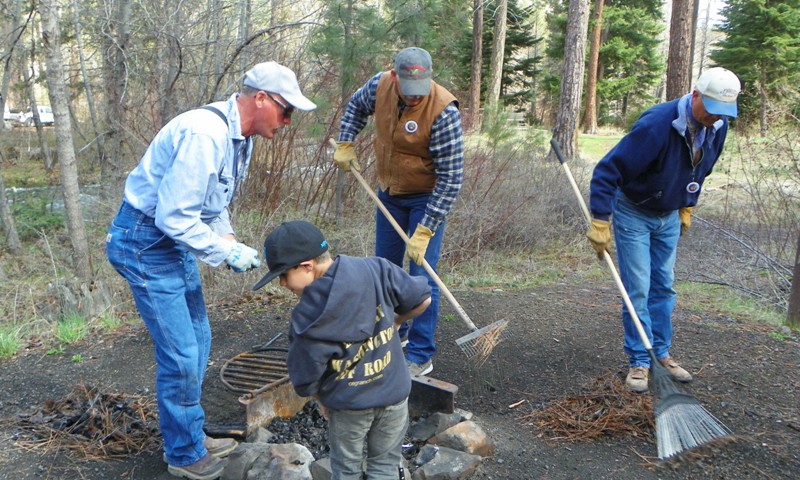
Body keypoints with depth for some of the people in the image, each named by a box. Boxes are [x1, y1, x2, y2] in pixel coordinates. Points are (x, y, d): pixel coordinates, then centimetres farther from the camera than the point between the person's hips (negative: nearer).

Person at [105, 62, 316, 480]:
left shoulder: (239, 136, 5)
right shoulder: (204, 135, -27)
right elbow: (174, 217, -29)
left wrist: (228, 239, 3)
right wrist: (227, 252, -19)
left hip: (177, 241, 10)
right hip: (145, 243, -10)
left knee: (197, 339, 17)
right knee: (181, 355, -5)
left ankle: (191, 436, 34)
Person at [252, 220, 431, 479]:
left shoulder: (309, 320, -23)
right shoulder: (376, 270, -18)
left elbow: (306, 380, -11)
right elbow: (422, 299, -7)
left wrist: (322, 400, 10)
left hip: (348, 404, -2)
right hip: (393, 394, 3)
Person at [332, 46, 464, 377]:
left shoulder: (443, 111, -29)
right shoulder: (380, 85, -12)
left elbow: (451, 177, -28)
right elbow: (356, 106, 14)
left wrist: (425, 229, -29)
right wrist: (345, 144, 2)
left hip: (427, 198, -6)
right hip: (389, 193, 6)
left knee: (421, 276, -8)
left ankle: (421, 356, 3)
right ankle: (394, 332, 35)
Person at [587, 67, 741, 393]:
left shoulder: (717, 128, -8)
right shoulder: (657, 125, -31)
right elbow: (608, 170, -31)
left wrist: (687, 207, 15)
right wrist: (600, 222, -34)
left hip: (669, 217, 7)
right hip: (634, 213, -6)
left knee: (664, 287, 12)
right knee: (638, 290, -5)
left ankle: (662, 353, 23)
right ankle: (639, 361, 6)